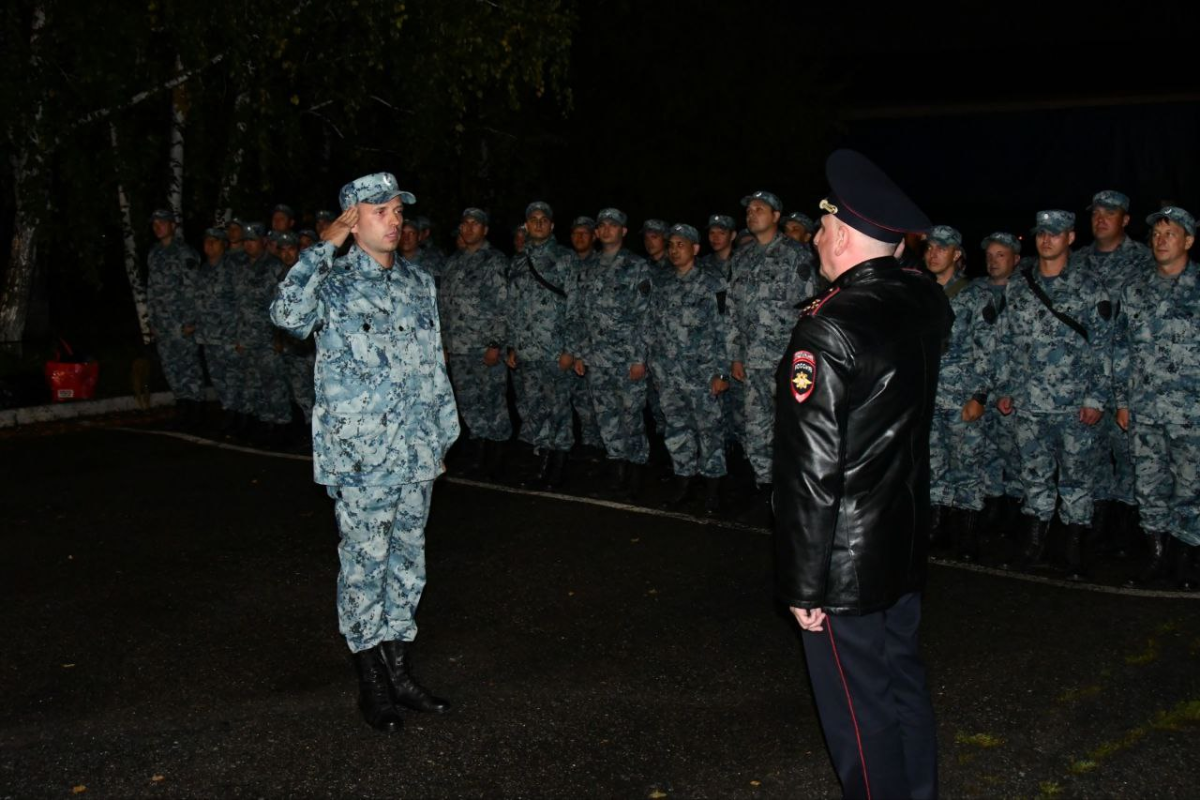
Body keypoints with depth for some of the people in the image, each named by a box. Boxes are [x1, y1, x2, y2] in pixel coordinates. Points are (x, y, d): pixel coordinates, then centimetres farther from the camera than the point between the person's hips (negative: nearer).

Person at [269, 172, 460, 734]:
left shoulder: (419, 283, 11)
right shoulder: (333, 283, -6)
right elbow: (288, 314, -29)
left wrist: (443, 436, 15)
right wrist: (322, 248, -19)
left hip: (415, 455, 6)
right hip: (360, 455, -5)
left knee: (407, 561, 13)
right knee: (365, 565, 2)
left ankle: (399, 671, 25)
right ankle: (371, 683, 15)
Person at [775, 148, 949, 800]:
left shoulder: (828, 326, -23)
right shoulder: (925, 302, -2)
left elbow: (812, 468, -23)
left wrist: (804, 583, -16)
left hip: (846, 559, -8)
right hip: (905, 543, 8)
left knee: (858, 710, 5)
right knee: (903, 685, 22)